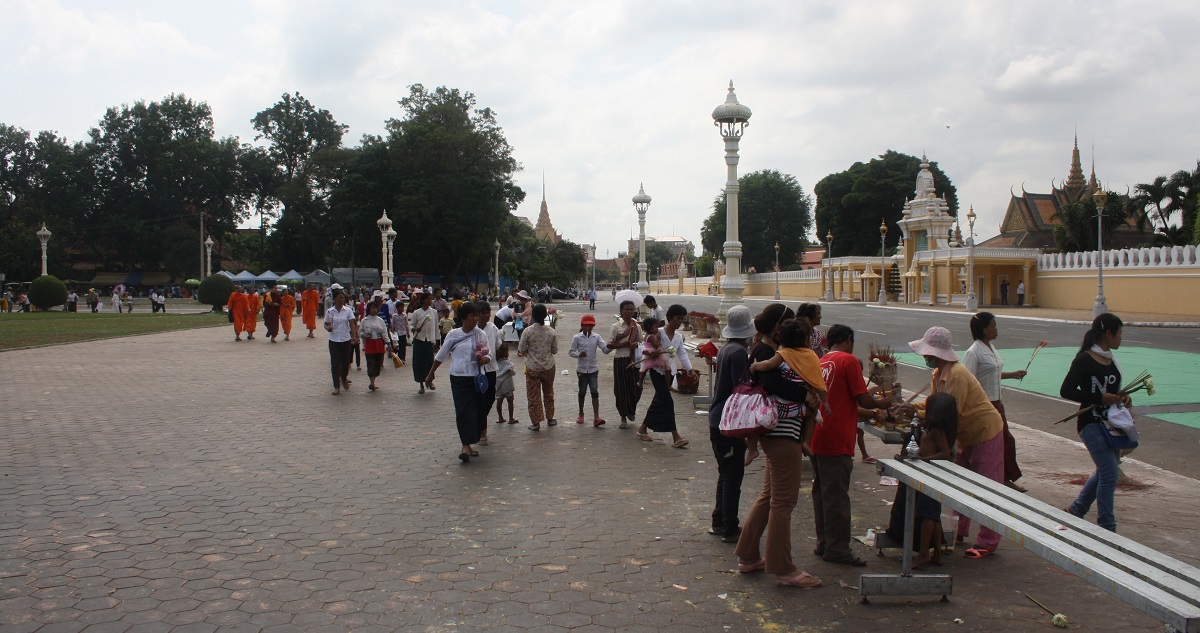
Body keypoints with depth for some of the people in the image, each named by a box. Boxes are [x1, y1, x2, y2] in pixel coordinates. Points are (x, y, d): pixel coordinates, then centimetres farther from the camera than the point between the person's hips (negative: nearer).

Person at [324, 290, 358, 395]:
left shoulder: (348, 310, -2)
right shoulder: (329, 311, -1)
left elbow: (352, 323, -8)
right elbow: (326, 324, 6)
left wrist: (354, 336, -20)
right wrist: (327, 328, -18)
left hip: (346, 339, 1)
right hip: (334, 340, -1)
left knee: (345, 361, 11)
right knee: (335, 363, -2)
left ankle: (344, 379, 37)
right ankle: (336, 386, 5)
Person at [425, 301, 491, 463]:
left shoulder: (481, 335, 3)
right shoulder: (453, 334, 0)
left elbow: (489, 355, 5)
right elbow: (441, 355, 8)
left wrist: (484, 359, -19)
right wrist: (431, 374, 14)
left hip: (476, 378, 2)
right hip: (458, 378, -2)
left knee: (474, 412, 4)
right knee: (462, 412, -8)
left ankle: (467, 446, 15)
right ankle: (466, 446, -8)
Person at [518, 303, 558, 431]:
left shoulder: (527, 331, -16)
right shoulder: (551, 331, -9)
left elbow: (521, 350, -9)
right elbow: (555, 350, 0)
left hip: (532, 368, -2)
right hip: (548, 367, 3)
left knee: (534, 395, 7)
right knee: (548, 393, 20)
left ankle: (536, 423, 10)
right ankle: (550, 419, 29)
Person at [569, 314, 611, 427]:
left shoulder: (596, 337, -1)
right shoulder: (577, 338, -4)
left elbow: (605, 349, -8)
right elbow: (571, 352, 0)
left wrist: (610, 346, -30)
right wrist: (578, 354, -20)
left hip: (593, 369, 0)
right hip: (582, 369, 0)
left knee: (595, 392, -7)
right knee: (582, 392, 11)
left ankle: (596, 417, -13)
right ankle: (581, 414, 29)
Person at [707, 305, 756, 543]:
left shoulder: (725, 349, 10)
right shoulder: (739, 352, -19)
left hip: (718, 420, 9)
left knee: (726, 473, 19)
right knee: (733, 475, 0)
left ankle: (719, 522, 28)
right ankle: (730, 529, 8)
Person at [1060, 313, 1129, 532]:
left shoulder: (1110, 358, 10)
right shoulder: (1084, 360, -14)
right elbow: (1066, 391, -18)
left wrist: (1122, 397, 0)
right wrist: (1100, 398, -22)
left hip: (1110, 422, 9)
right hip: (1091, 423, -9)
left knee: (1105, 471, 17)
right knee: (1109, 473, -11)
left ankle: (1076, 510, 35)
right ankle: (1106, 528, -1)